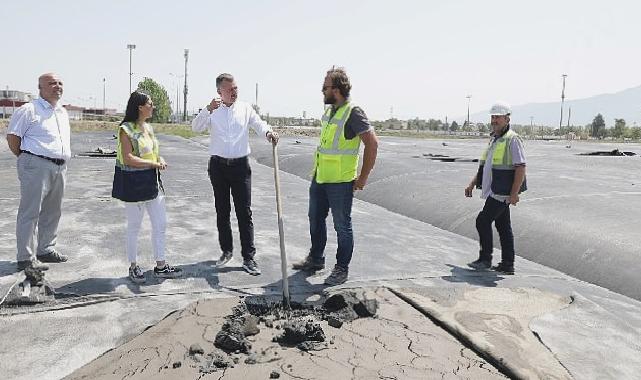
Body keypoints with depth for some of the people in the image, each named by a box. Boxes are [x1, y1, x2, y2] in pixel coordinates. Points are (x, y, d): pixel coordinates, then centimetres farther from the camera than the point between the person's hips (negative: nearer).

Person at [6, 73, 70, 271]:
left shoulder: (63, 112, 17)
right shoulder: (29, 110, -6)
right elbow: (12, 136, -6)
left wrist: (63, 161, 16)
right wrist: (26, 158, -2)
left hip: (60, 167, 8)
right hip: (37, 166, -8)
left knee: (52, 212, 14)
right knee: (30, 213, -4)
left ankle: (46, 249, 27)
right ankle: (26, 258, 1)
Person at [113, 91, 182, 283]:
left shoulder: (148, 128, 11)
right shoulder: (126, 129, -12)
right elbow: (128, 159, -20)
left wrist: (161, 159, 0)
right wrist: (154, 164, -19)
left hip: (152, 181, 8)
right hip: (134, 183, -8)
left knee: (160, 224, 9)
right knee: (134, 226, 6)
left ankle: (160, 266, 20)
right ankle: (133, 266, 21)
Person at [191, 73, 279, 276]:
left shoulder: (245, 108, 5)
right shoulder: (212, 110, 4)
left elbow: (259, 124, -7)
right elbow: (196, 127, -9)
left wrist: (268, 132, -30)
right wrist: (208, 110, -24)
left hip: (240, 165, -1)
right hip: (218, 166, 1)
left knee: (245, 212, -3)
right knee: (222, 211, 11)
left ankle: (249, 257, 1)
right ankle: (226, 250, 26)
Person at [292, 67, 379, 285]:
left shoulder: (352, 113, -15)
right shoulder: (328, 111, 11)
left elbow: (372, 143, -19)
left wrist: (363, 177, -17)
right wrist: (317, 168, 18)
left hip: (340, 182, -9)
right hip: (319, 178, 9)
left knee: (342, 226, 4)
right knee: (316, 219, 19)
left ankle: (342, 269, 18)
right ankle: (315, 259, 36)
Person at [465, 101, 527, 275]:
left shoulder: (512, 139, -12)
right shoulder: (494, 139, 17)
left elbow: (521, 167, -18)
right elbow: (484, 166, 23)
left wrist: (514, 194, -21)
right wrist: (472, 184, 18)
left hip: (502, 192, -9)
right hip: (495, 191, 9)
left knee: (483, 221, -8)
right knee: (503, 226, 11)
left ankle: (485, 259, 5)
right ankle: (507, 265, 18)